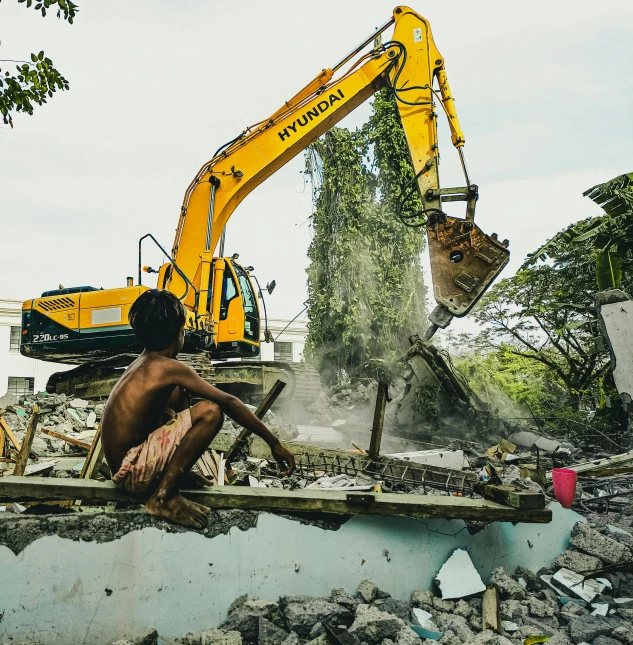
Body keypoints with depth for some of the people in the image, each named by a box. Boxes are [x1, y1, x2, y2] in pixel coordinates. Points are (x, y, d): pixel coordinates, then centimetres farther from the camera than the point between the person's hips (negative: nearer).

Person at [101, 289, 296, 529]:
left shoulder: (141, 364, 10)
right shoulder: (169, 368, -17)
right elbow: (228, 402, -17)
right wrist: (274, 443, -11)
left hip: (119, 461, 9)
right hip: (133, 473, -9)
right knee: (210, 411, -23)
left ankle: (175, 473, 14)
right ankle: (162, 498, -14)